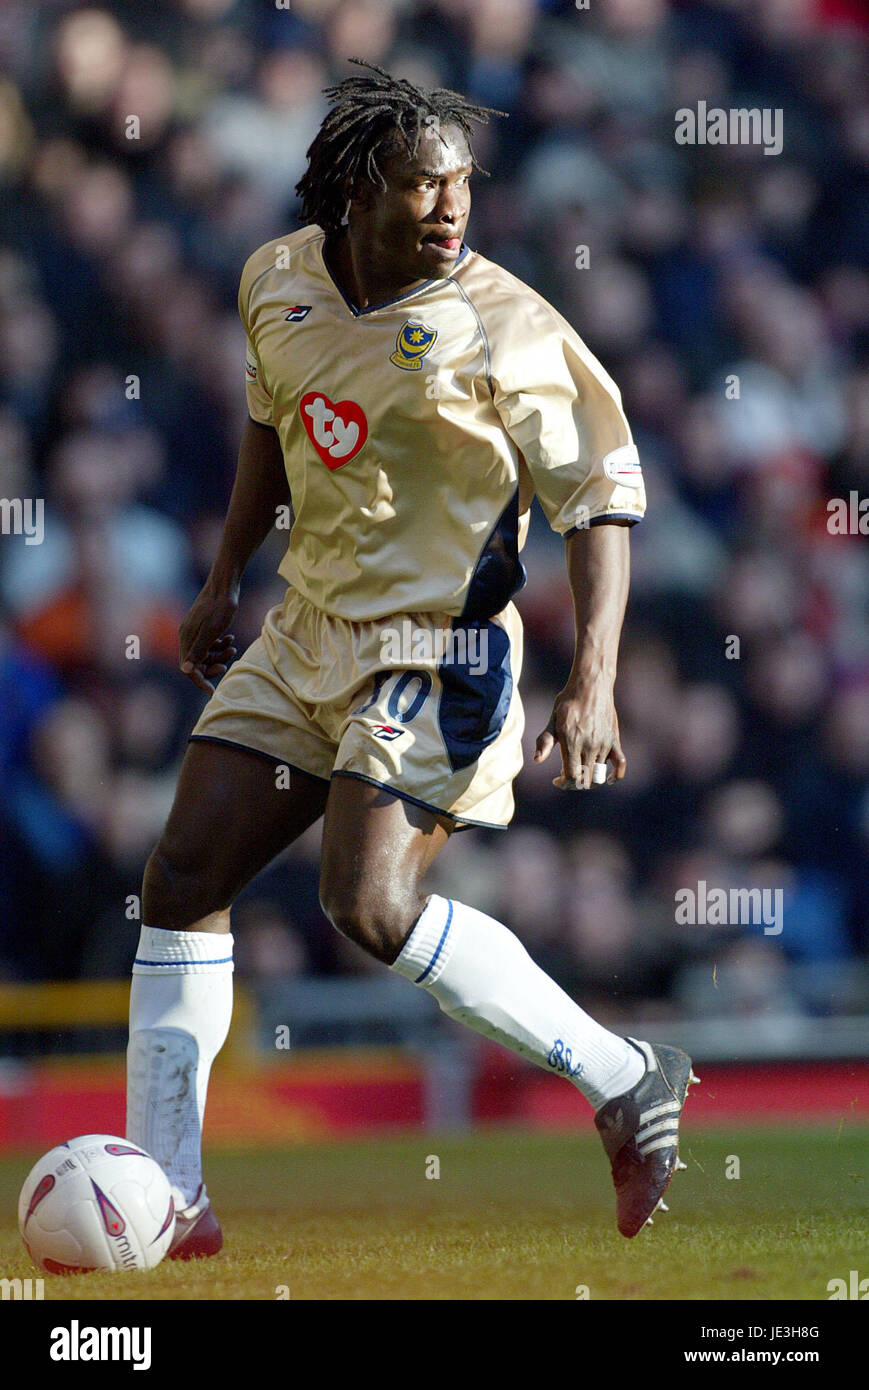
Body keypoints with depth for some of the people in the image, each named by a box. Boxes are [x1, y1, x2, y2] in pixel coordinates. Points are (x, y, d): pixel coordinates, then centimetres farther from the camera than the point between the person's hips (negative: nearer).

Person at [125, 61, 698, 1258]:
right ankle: (167, 1199, 8)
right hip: (306, 635, 7)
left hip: (439, 653, -7)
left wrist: (593, 682, -22)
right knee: (184, 877, 1)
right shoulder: (281, 281, 2)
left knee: (372, 905, -22)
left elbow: (602, 494, -13)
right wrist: (224, 583, 26)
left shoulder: (500, 329, -16)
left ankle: (624, 1082, -5)